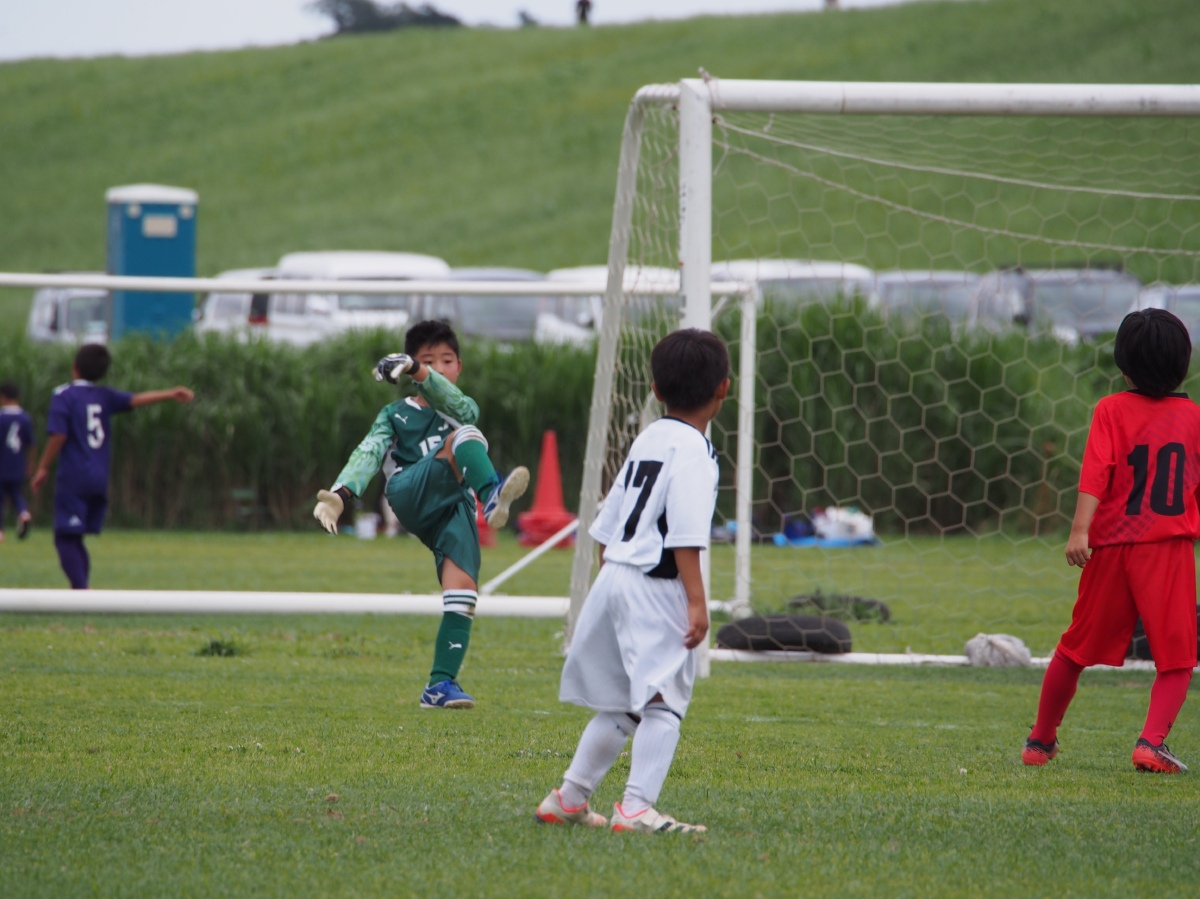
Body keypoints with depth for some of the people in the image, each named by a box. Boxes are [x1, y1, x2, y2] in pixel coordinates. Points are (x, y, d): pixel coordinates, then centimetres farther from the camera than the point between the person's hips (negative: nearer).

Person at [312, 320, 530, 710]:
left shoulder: (464, 409, 25)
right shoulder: (396, 414, 23)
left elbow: (454, 403, -1)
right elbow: (368, 454, 5)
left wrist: (417, 372, -21)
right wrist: (339, 495, -16)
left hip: (454, 511, 3)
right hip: (411, 497, -2)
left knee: (463, 590, -16)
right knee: (466, 438, -27)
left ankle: (442, 684, -11)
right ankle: (492, 495, -58)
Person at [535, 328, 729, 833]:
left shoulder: (647, 440, 15)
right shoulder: (691, 449, -10)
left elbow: (607, 527, 19)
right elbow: (685, 537, -18)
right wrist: (696, 601, -19)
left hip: (614, 578, 9)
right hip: (656, 586, -9)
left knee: (621, 704, 18)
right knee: (664, 700, -10)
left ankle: (568, 799, 24)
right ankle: (637, 807, -20)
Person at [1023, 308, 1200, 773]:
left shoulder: (1112, 410, -1)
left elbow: (1096, 472, -14)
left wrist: (1080, 530, -21)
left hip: (1113, 544, 1)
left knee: (1076, 648, 14)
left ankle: (1041, 740, 26)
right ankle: (1152, 740, -20)